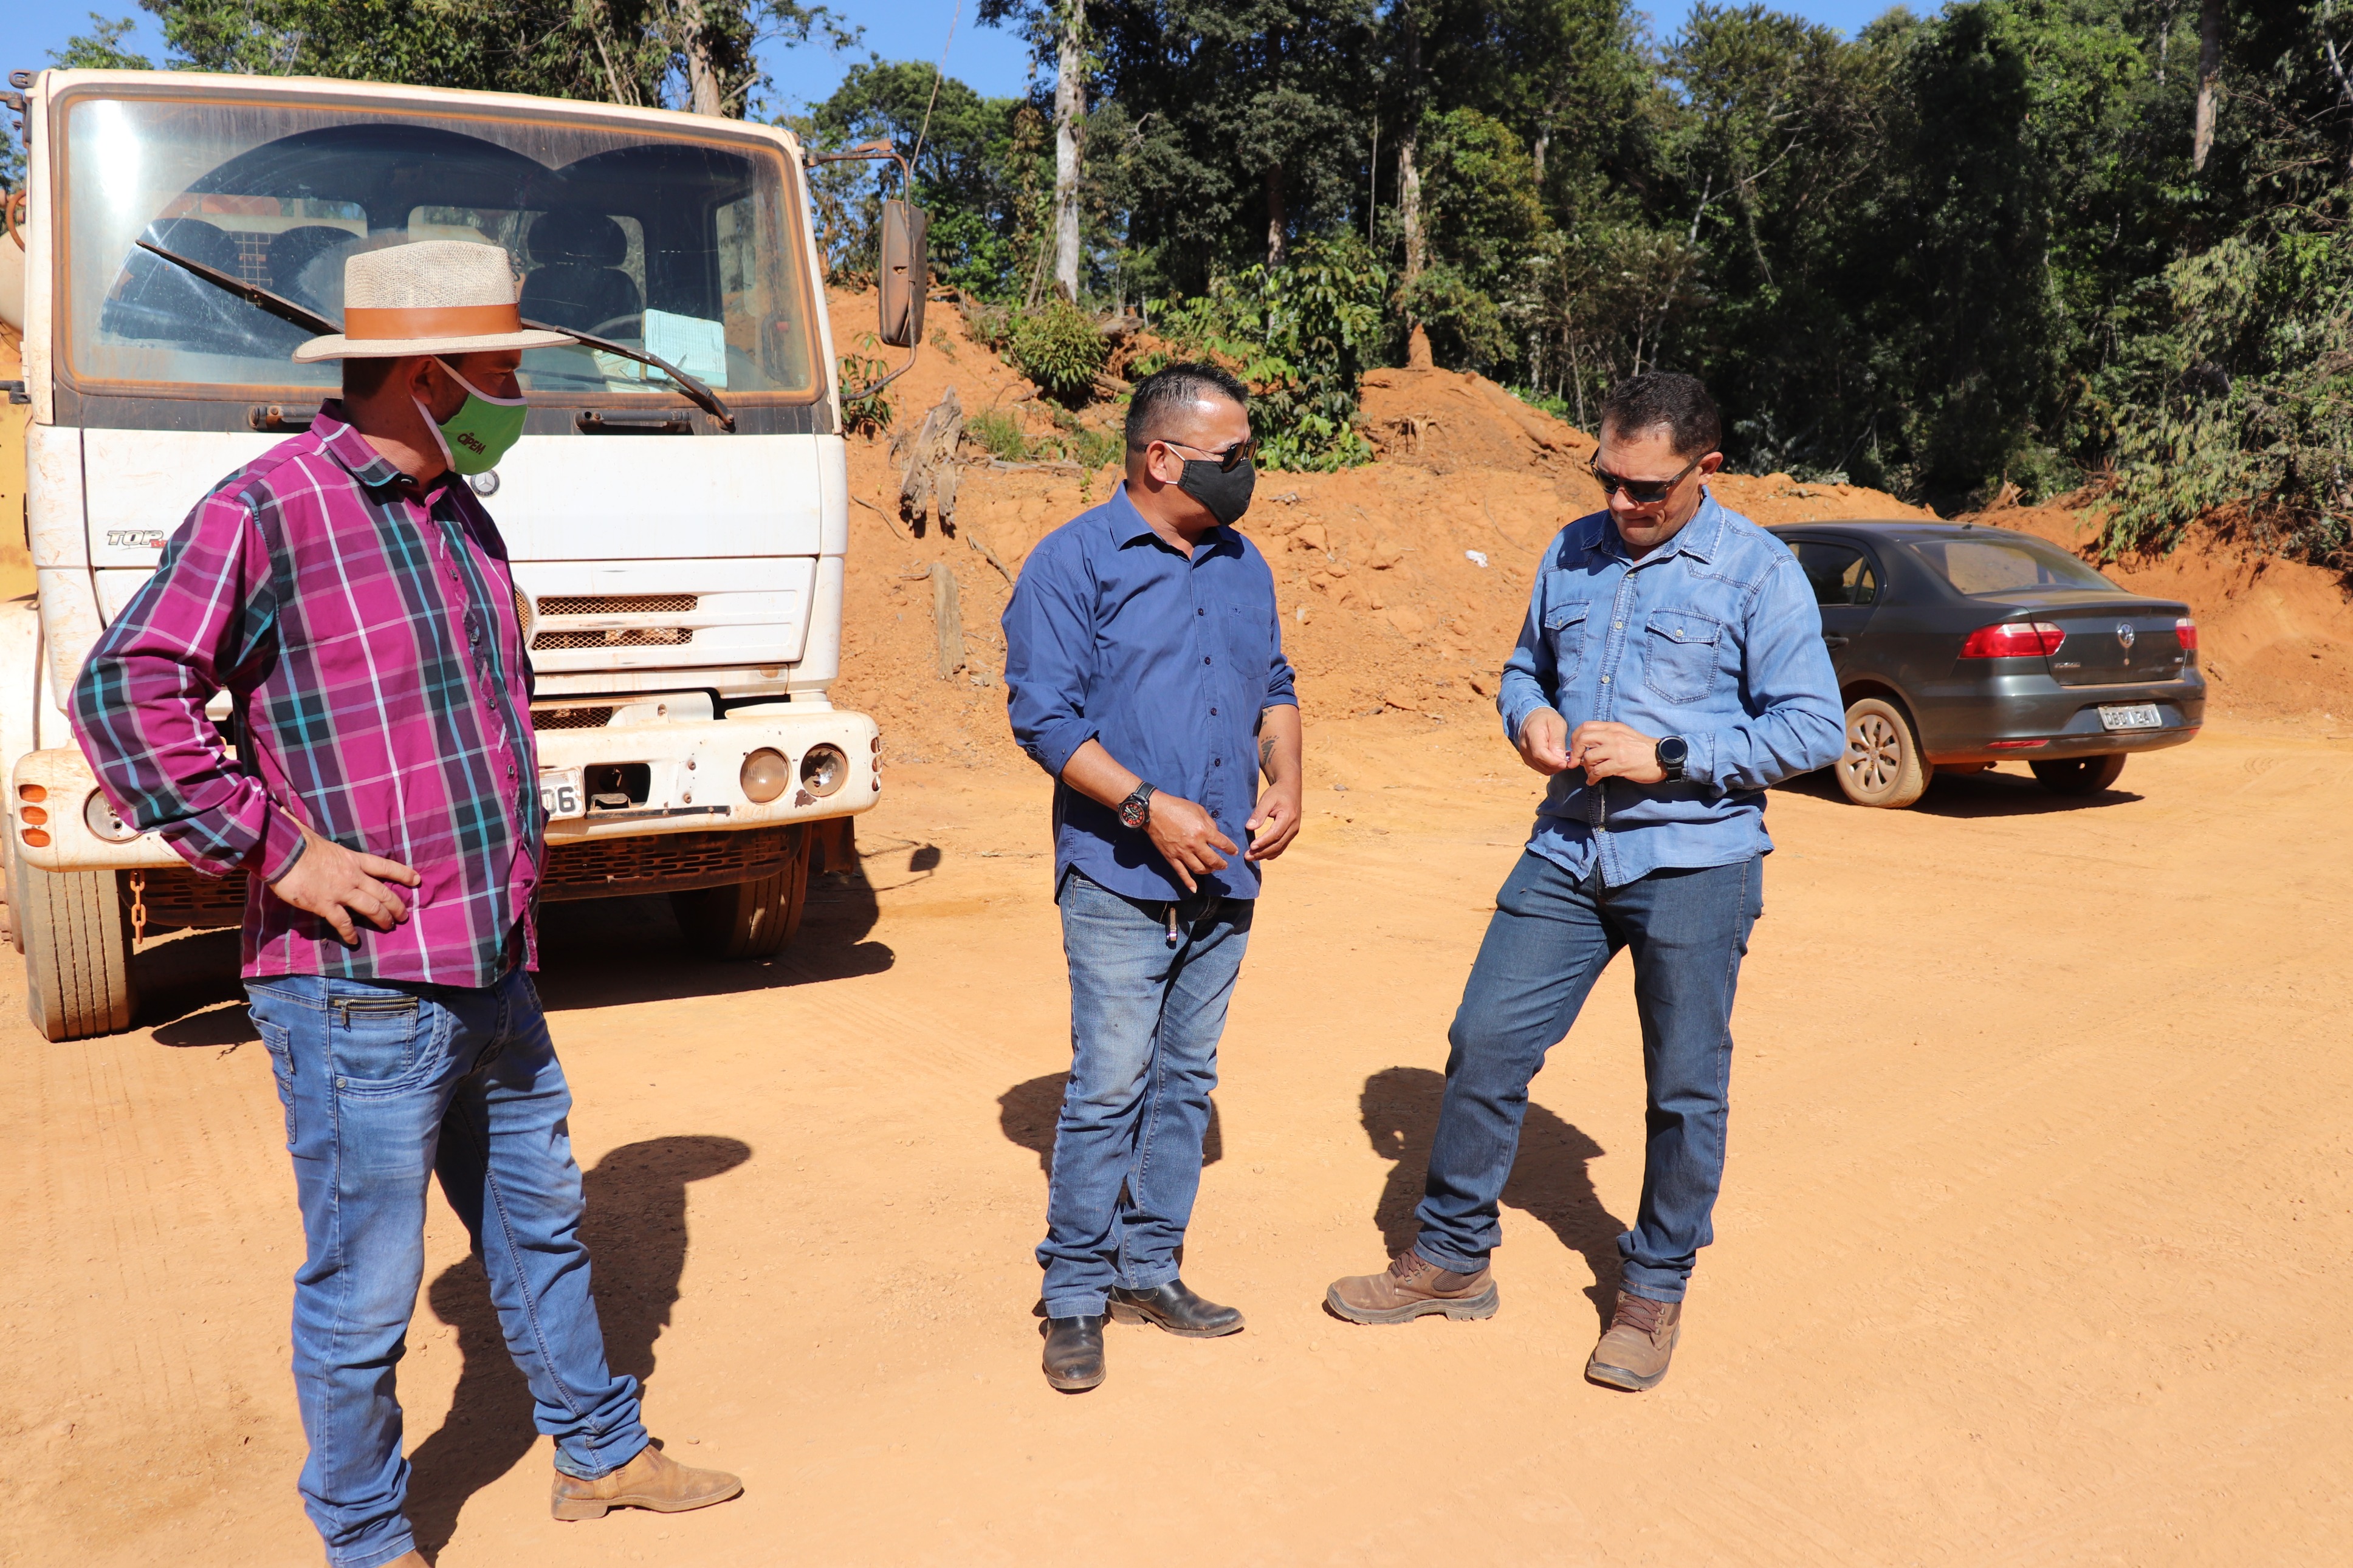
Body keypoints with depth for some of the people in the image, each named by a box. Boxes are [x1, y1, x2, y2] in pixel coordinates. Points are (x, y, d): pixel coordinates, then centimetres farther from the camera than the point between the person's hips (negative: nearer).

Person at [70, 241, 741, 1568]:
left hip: (494, 974, 8)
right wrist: (276, 849, -19)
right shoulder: (270, 508, -12)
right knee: (365, 1291, 7)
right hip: (360, 987, -8)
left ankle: (601, 1455, 39)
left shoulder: (460, 512, 12)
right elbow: (126, 693, -18)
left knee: (541, 1223, 21)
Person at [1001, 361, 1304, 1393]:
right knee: (1109, 1087, -4)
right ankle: (1075, 1293, 11)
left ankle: (1149, 1269, 26)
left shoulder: (1243, 567, 13)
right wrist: (1147, 806, -19)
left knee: (1187, 1082, 12)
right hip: (1120, 881, -6)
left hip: (1223, 880, 6)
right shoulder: (1074, 562, -7)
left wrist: (1284, 781, 2)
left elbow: (1274, 687, 21)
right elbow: (1041, 714, -12)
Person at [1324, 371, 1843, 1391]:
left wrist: (1666, 755, -16)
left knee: (1684, 1086, 6)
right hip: (1567, 853, 5)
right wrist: (1529, 717, -1)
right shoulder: (1573, 554, 10)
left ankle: (1654, 1289, 26)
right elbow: (1525, 668, 23)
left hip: (1694, 864, -4)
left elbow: (1814, 729, -9)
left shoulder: (1759, 572, -5)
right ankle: (1452, 1257, 21)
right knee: (1485, 1041, 4)